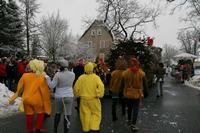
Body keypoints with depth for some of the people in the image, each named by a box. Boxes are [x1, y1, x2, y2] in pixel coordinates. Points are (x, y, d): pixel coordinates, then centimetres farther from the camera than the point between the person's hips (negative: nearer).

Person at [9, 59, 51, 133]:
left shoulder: (25, 75, -7)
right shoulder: (41, 78, -15)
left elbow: (19, 88, 3)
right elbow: (44, 91, -10)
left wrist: (14, 97, 18)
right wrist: (46, 104, 0)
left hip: (26, 99, 3)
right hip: (37, 100, -3)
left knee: (29, 115, 17)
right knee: (41, 113, 19)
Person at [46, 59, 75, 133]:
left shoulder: (58, 74, -14)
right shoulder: (72, 74, -4)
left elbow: (52, 85, -10)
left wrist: (47, 78, 0)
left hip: (59, 96, 0)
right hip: (69, 96, 0)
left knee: (57, 113, 20)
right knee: (67, 115, 5)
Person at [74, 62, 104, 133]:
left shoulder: (81, 78, -3)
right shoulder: (96, 77, -11)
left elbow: (76, 88, 1)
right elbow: (101, 86, -21)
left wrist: (78, 94, 17)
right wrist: (99, 95, -8)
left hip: (84, 99, 3)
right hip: (93, 99, -3)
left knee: (85, 114, 13)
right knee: (96, 113, 12)